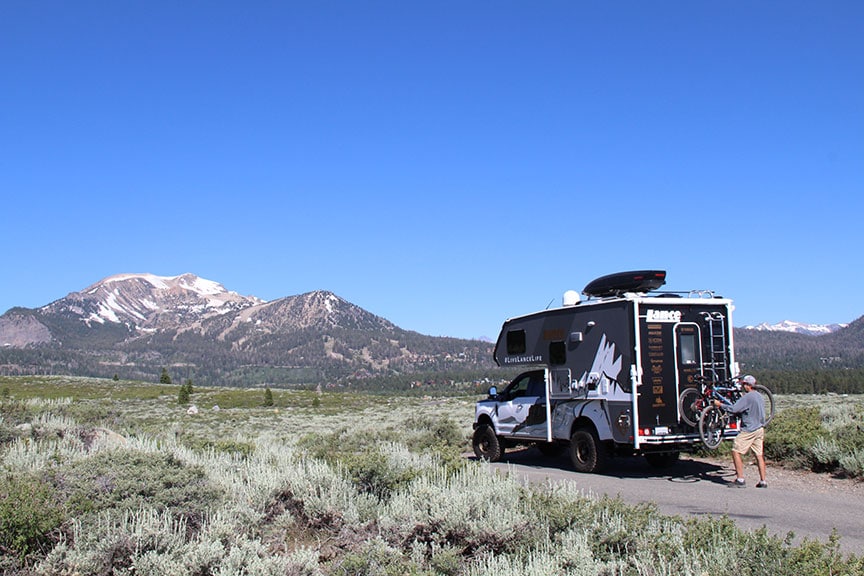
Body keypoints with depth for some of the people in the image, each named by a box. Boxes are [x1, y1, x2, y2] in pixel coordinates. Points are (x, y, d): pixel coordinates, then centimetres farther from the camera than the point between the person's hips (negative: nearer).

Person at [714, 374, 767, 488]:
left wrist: (720, 405, -11)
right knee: (759, 455, 10)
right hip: (759, 429, 9)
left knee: (736, 452, -5)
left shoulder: (748, 397, -17)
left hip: (749, 430, -9)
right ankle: (763, 481, 10)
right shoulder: (759, 396, 13)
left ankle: (740, 480, -7)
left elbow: (734, 409, -22)